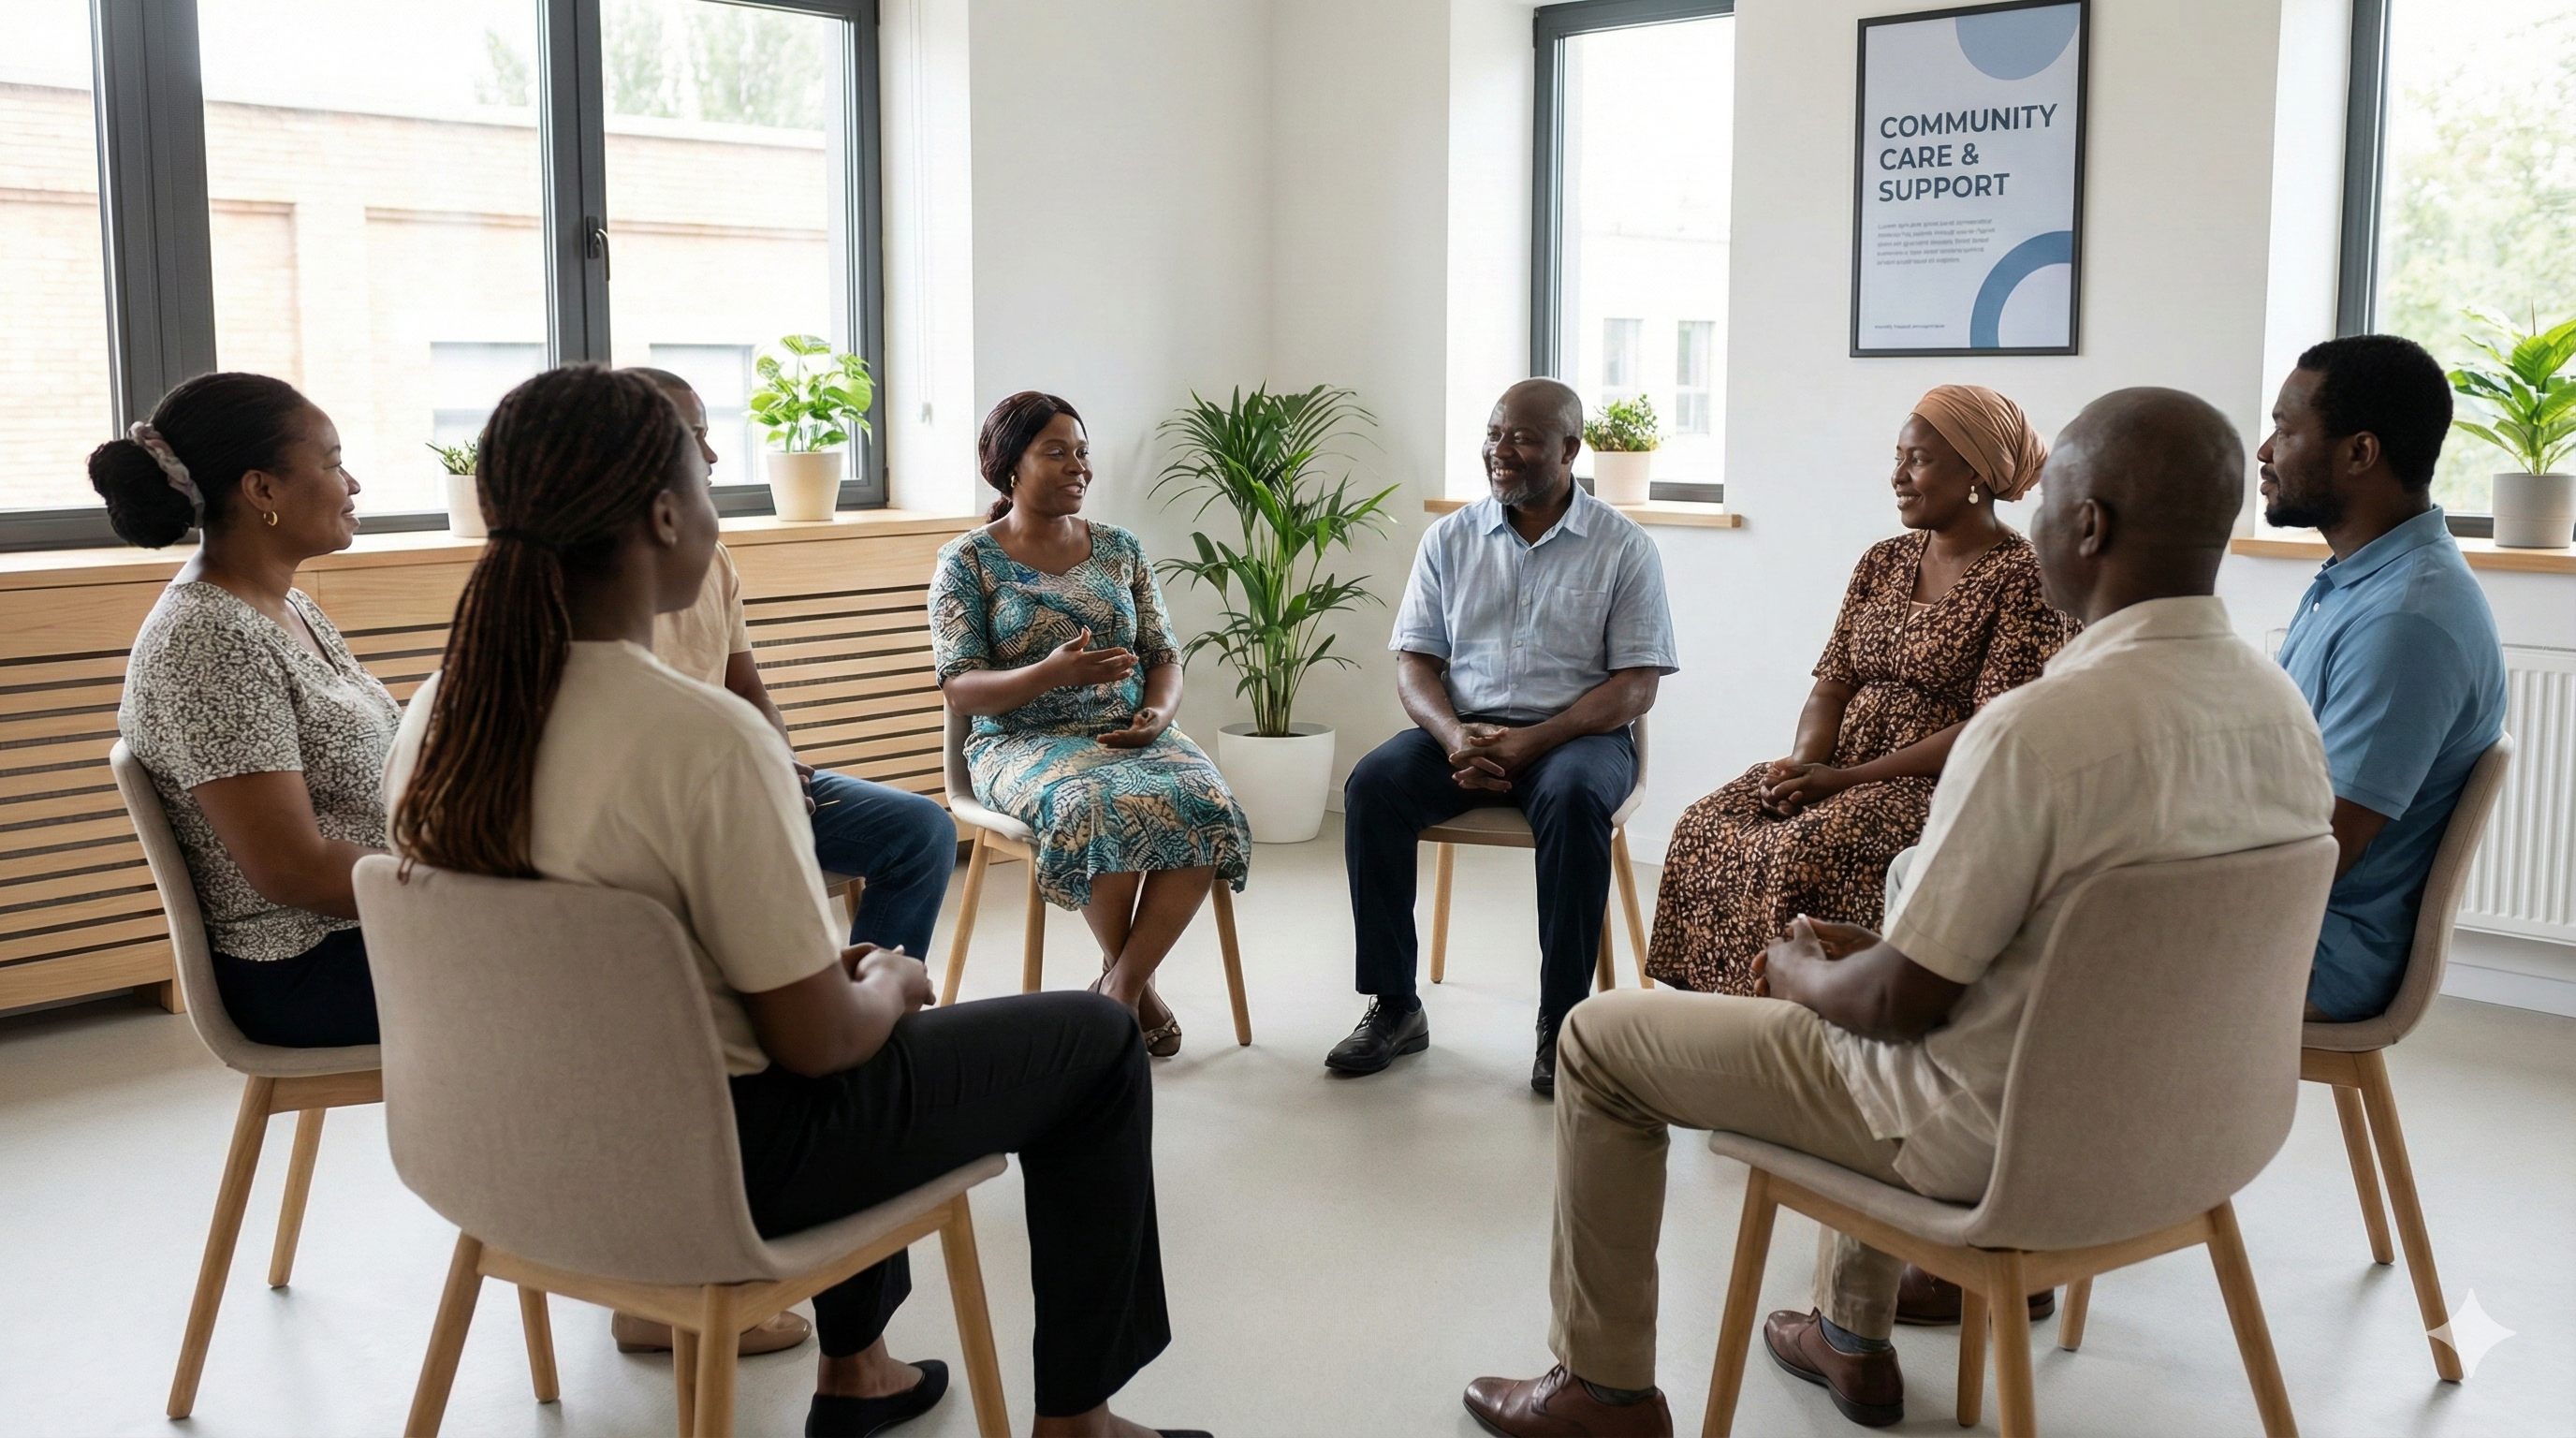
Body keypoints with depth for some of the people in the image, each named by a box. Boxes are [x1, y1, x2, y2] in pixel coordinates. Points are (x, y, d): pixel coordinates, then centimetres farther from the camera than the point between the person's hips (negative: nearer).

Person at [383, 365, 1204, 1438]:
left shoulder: (435, 720, -6)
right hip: (716, 1167, -7)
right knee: (1096, 1040, 10)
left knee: (857, 997, 34)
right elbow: (817, 1040, -23)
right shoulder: (708, 738, -29)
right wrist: (891, 983, -1)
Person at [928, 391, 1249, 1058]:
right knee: (1103, 807, -38)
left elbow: (1164, 656, 15)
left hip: (1129, 735, 4)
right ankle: (1125, 974, -13)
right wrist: (1050, 674, -24)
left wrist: (1157, 713, -9)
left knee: (1208, 806, -30)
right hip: (1023, 742, -4)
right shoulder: (968, 560, 3)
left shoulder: (1119, 549, 15)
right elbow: (959, 687, -5)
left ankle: (1121, 985, -20)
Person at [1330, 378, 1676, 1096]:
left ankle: (1561, 1022, -25)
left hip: (1576, 734, -3)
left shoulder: (1624, 546, 0)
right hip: (1462, 730, 3)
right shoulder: (1450, 539, 9)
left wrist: (1532, 742, -19)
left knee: (1573, 800, -37)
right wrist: (1453, 736, -15)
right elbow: (1414, 661, 7)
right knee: (1372, 784, -25)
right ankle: (1395, 1006, -15)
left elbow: (1636, 687, -6)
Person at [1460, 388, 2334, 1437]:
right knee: (1846, 973, 36)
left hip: (1990, 1136, -8)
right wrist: (1877, 950, 9)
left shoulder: (2038, 730, -30)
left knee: (1599, 1039, 7)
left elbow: (1899, 1002, -23)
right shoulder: (2285, 709, -4)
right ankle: (1855, 1340, 41)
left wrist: (1799, 972, -1)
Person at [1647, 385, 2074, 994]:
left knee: (1806, 850, -32)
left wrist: (1844, 780, -18)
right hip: (1841, 769, 7)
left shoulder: (2024, 579, -7)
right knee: (1705, 826, -16)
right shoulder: (1883, 562, 15)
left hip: (1943, 784, -7)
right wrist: (1804, 765, -10)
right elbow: (1832, 686, 12)